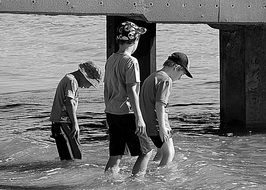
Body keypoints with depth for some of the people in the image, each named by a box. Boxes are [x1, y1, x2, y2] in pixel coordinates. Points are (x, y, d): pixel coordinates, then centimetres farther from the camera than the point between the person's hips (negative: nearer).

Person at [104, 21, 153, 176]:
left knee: (115, 156, 11)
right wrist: (139, 117, -16)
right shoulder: (131, 61, -13)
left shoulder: (111, 60, 11)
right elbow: (132, 91, -17)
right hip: (126, 114, -8)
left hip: (111, 113, 8)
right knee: (146, 152, 4)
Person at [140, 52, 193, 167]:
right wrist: (162, 127, -22)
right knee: (169, 154, -5)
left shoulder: (152, 77, 19)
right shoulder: (166, 80, -13)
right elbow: (159, 104, -22)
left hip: (147, 122, 10)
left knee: (162, 152, 21)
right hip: (156, 123, -10)